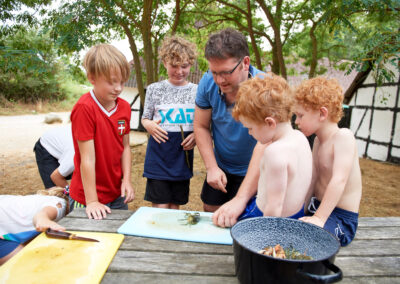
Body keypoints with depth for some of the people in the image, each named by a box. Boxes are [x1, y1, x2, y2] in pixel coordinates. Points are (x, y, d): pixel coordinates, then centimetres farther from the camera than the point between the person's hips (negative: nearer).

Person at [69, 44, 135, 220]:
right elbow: (88, 158, -22)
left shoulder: (124, 107, -1)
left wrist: (127, 180, -4)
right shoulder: (84, 108, -21)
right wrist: (92, 201, -19)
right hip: (88, 198, -6)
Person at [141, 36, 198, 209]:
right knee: (160, 207, -1)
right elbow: (145, 118, 11)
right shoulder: (154, 89, 1)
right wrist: (149, 125, -12)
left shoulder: (196, 91, 3)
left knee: (175, 207, 13)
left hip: (183, 157, 2)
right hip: (158, 156, -1)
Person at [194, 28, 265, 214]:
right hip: (220, 167, 4)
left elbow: (264, 145, -38)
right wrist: (212, 167, -15)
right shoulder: (208, 82, -15)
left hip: (253, 172, -4)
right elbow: (201, 126, -4)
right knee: (209, 215, 15)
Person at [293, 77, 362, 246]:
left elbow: (339, 180, -28)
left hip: (341, 219, -8)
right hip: (318, 207, 9)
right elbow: (313, 180, 9)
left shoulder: (343, 136, -18)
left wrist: (319, 218, -30)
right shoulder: (318, 140, 9)